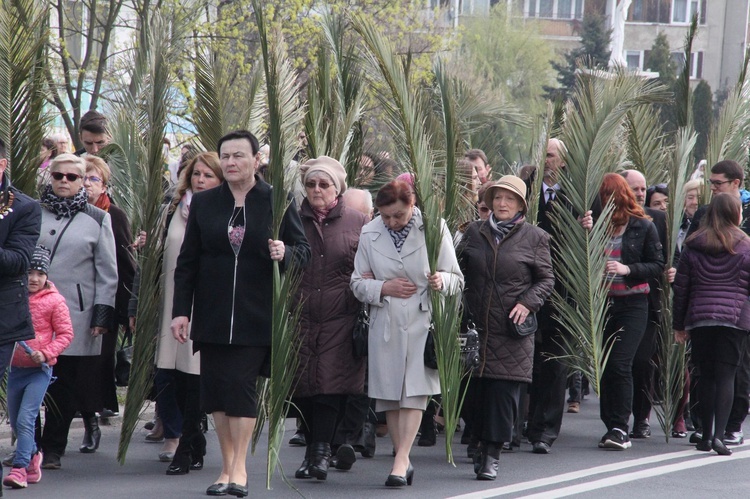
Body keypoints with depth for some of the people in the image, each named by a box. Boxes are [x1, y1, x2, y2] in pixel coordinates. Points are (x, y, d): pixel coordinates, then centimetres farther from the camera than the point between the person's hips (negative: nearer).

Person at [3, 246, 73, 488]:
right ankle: (33, 455, 37)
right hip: (16, 367, 5)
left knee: (25, 419, -15)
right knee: (15, 421, 15)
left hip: (39, 369, -5)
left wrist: (46, 353, -17)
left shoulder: (54, 301, -6)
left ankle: (20, 468, -15)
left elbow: (66, 334, -5)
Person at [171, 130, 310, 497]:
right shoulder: (203, 203, 8)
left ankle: (239, 468, -1)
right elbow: (187, 261, 9)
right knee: (216, 387, 2)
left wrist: (285, 254, -18)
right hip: (212, 313, 3)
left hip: (256, 315, -3)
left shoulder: (276, 202, 2)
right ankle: (227, 467, 12)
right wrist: (181, 310, 2)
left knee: (241, 384, -9)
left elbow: (303, 250, 6)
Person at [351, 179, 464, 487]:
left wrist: (441, 281, -20)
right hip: (385, 323, 3)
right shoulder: (369, 234, 5)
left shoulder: (434, 228, -2)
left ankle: (400, 461, -13)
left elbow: (456, 279, 2)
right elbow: (357, 283, 10)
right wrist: (383, 288, -9)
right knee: (389, 394, 5)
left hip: (423, 321, -3)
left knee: (415, 391, -12)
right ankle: (403, 461, 15)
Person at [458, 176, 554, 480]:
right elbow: (458, 269, 13)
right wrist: (459, 307, -2)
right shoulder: (474, 232, 11)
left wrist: (528, 303, -10)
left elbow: (546, 279, 6)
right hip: (476, 324, 3)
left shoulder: (534, 238, 4)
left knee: (504, 390, -5)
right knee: (476, 388, 3)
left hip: (511, 329, -2)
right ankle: (482, 444, 16)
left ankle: (492, 455, -2)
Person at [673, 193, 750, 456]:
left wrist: (679, 325, 13)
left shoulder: (692, 246, 7)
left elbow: (681, 288, 8)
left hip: (699, 318, 2)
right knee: (726, 375, -2)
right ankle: (719, 434, -14)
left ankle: (706, 436, 9)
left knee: (706, 376, 10)